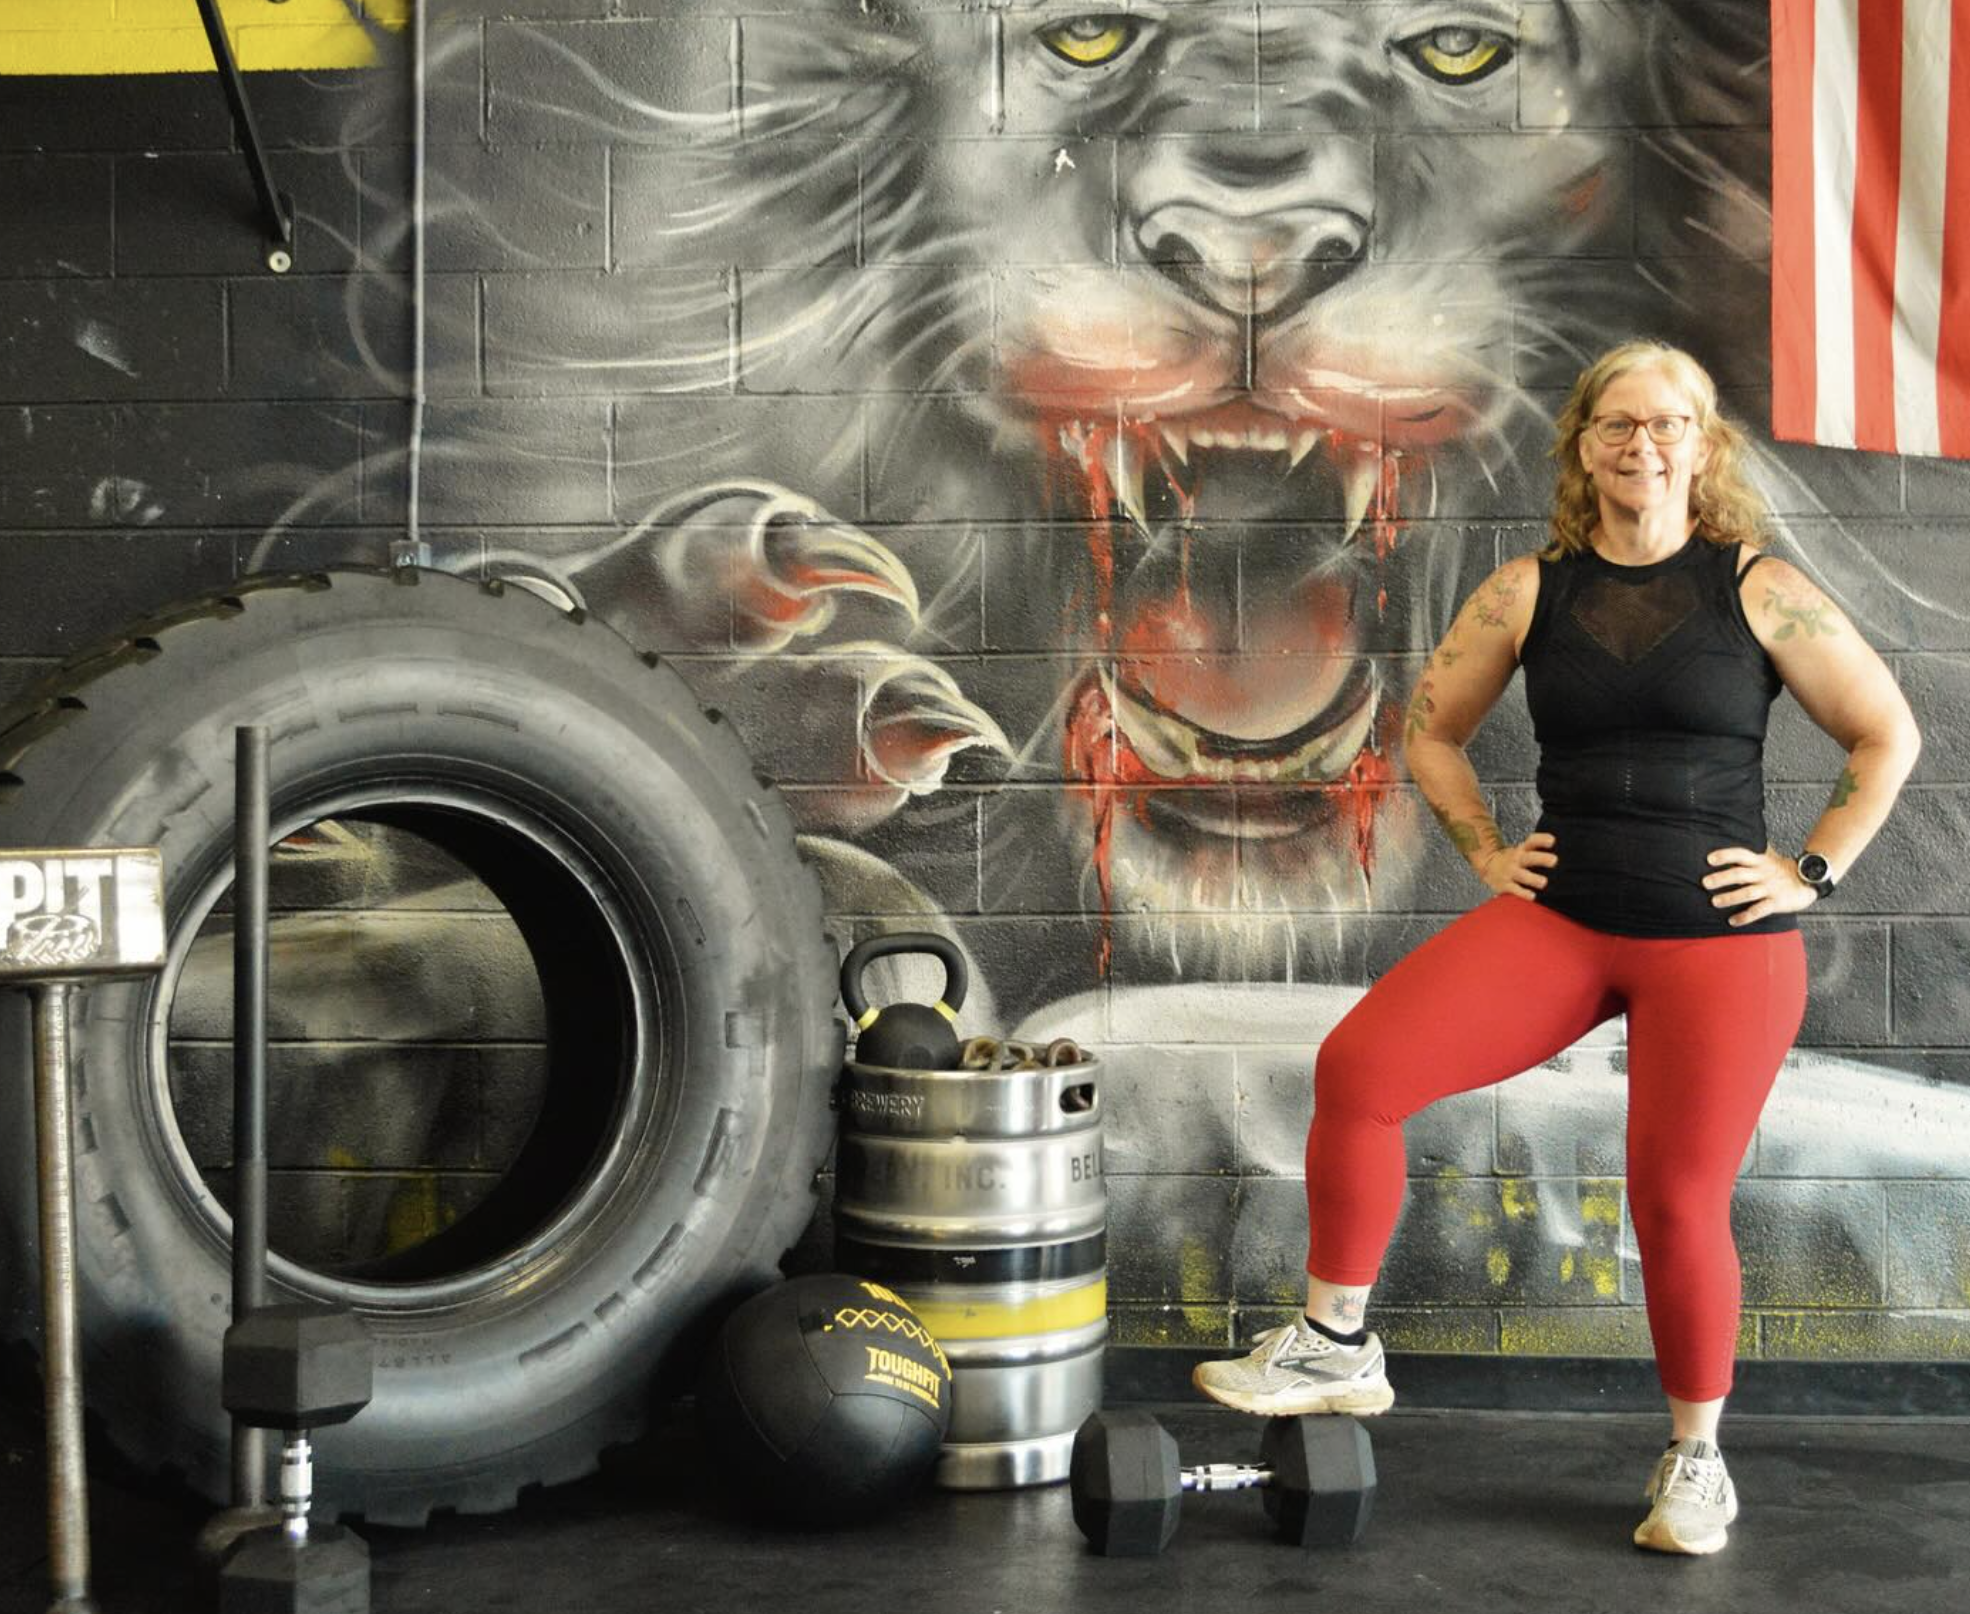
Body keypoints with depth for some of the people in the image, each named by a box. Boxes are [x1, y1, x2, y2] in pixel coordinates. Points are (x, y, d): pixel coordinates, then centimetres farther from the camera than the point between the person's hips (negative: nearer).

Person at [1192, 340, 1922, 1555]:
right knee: (1358, 1066, -15)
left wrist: (1814, 872, -3)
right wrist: (1485, 852, 7)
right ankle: (1337, 1348, 1)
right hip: (1560, 919, 2)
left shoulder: (1759, 589, -2)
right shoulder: (1531, 592, 4)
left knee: (1679, 1202, -1)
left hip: (1721, 941, -2)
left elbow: (1888, 736, 3)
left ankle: (1697, 1457, 24)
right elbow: (1434, 730, 17)